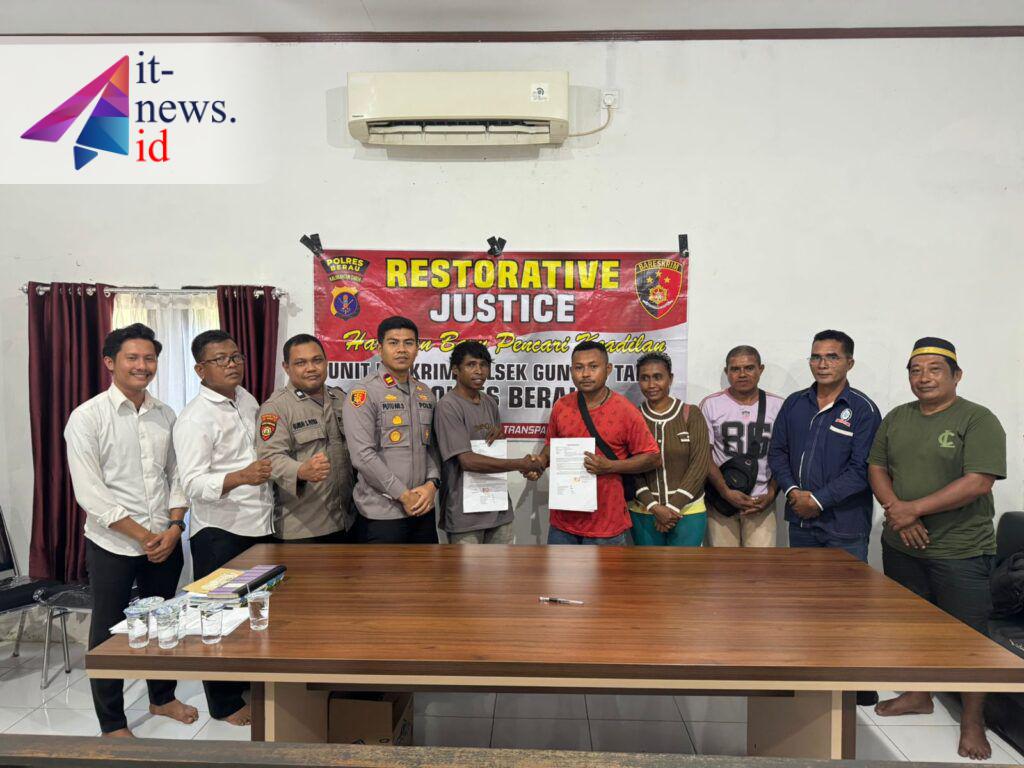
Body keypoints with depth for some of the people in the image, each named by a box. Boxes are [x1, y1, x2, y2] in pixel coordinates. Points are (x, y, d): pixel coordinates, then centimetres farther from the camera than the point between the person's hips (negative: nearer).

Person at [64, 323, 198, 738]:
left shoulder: (165, 415, 4)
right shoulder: (87, 417, -10)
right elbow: (90, 492, -15)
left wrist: (175, 526, -6)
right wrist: (142, 536, -15)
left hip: (165, 542, 4)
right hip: (112, 545, -4)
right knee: (109, 633, 9)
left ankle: (162, 697, 39)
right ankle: (112, 723, 27)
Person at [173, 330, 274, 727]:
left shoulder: (247, 399, 8)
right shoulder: (195, 418, -17)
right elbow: (193, 483, -25)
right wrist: (241, 477, -39)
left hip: (259, 527, 8)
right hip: (219, 533, -8)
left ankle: (250, 682, 37)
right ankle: (225, 703, 22)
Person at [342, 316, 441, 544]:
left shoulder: (426, 394, 11)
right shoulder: (364, 393, -9)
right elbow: (363, 456, -16)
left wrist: (432, 484, -5)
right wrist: (404, 495, -15)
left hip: (423, 508, 6)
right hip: (382, 514, -6)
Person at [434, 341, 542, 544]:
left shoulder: (490, 403, 11)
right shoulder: (448, 406, -13)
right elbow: (467, 461, -20)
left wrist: (500, 434, 0)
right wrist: (521, 464, -16)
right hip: (466, 511, -7)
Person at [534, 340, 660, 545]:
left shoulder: (625, 411, -11)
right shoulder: (561, 406, 3)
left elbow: (653, 458, -7)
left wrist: (610, 466, -18)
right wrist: (541, 461, -3)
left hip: (606, 521, -4)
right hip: (563, 520, 4)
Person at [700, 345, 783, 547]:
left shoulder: (777, 406, 5)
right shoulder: (710, 405, 1)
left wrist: (770, 494, -4)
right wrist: (726, 492, -11)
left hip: (761, 502, 1)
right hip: (721, 500, 0)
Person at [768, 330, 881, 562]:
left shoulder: (864, 409, -7)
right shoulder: (794, 403, 8)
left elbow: (861, 468, -14)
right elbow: (777, 451, 8)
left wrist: (817, 500, -16)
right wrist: (791, 490, -8)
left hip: (845, 524, -4)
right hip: (799, 519, 5)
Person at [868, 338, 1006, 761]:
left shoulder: (979, 420, -11)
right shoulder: (896, 418, 7)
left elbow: (978, 483, -20)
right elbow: (877, 470, 6)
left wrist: (914, 509, -21)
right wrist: (898, 514, -10)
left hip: (961, 551, -5)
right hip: (902, 546, 5)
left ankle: (973, 722, 22)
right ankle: (917, 695, 37)